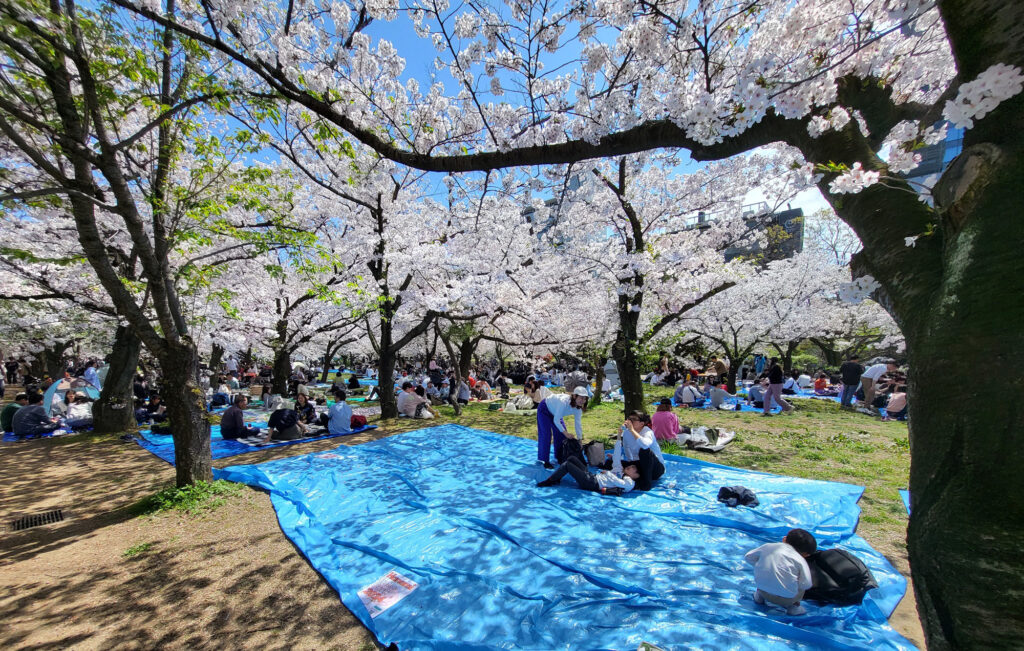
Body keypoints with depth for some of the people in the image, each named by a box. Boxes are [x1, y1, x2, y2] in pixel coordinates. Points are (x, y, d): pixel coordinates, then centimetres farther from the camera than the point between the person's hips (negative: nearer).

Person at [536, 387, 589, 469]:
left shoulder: (578, 408, -20)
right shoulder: (564, 402, -42)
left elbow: (578, 424, -12)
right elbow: (556, 420, -36)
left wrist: (580, 439, -14)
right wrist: (566, 433, -31)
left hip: (555, 412, 7)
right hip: (544, 410, -7)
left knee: (561, 434, 5)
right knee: (546, 434, -10)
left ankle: (559, 457, 21)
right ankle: (545, 461, 1)